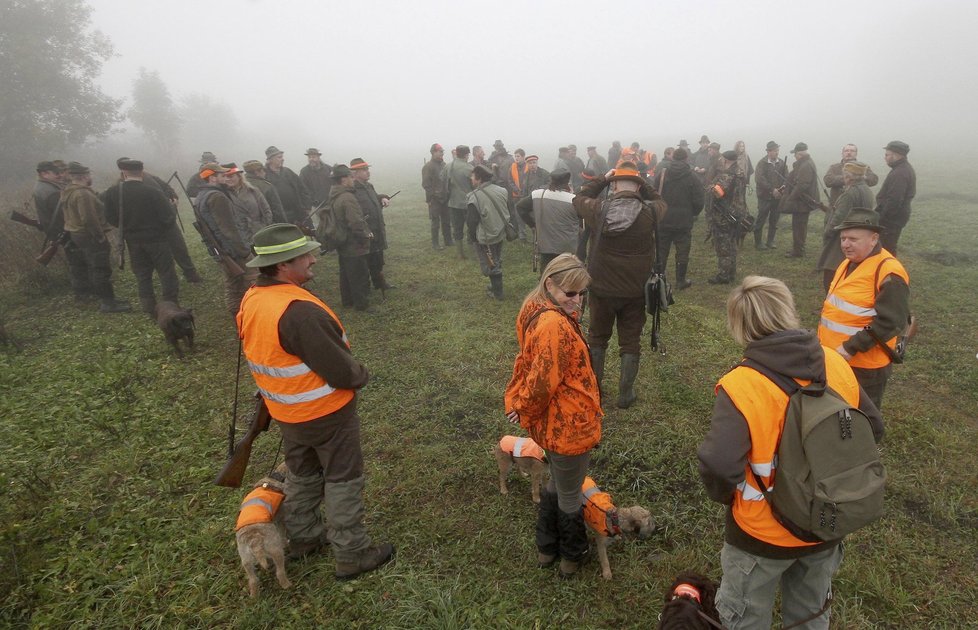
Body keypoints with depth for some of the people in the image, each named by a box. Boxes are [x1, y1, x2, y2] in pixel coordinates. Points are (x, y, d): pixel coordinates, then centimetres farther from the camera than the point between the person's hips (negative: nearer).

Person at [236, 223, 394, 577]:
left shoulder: (250, 301, -4)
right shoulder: (300, 311, -32)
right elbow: (341, 371, -28)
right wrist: (361, 376, -6)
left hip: (285, 411, 8)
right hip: (326, 413, -8)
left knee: (301, 475, 26)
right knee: (343, 481, 9)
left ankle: (302, 538, 43)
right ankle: (352, 555, 23)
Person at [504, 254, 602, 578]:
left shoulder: (535, 309, -1)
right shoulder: (556, 326, -32)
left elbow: (528, 360, 7)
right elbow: (543, 381, -29)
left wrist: (519, 402, 7)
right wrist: (525, 410, -11)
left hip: (550, 424, 9)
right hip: (568, 426, -9)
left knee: (557, 483, 30)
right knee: (570, 495, 17)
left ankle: (546, 548, 48)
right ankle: (573, 556, 42)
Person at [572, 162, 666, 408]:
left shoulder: (598, 210, -14)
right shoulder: (649, 212, -14)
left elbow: (579, 198, 8)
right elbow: (659, 201, 11)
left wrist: (602, 178, 6)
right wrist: (640, 181, 3)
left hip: (602, 289, 1)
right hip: (636, 292, 0)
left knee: (597, 338, 20)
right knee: (630, 342, 14)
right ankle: (625, 394, 23)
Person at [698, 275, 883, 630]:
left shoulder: (740, 386, -30)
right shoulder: (836, 365, -11)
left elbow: (717, 467, -36)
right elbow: (872, 428, 2)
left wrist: (725, 495, -13)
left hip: (763, 535, -5)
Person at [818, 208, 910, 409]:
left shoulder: (888, 273, -21)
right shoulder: (849, 263, 8)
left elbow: (890, 322, -25)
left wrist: (851, 348, -25)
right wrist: (825, 337, 15)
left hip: (865, 364, -9)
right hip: (834, 355, 9)